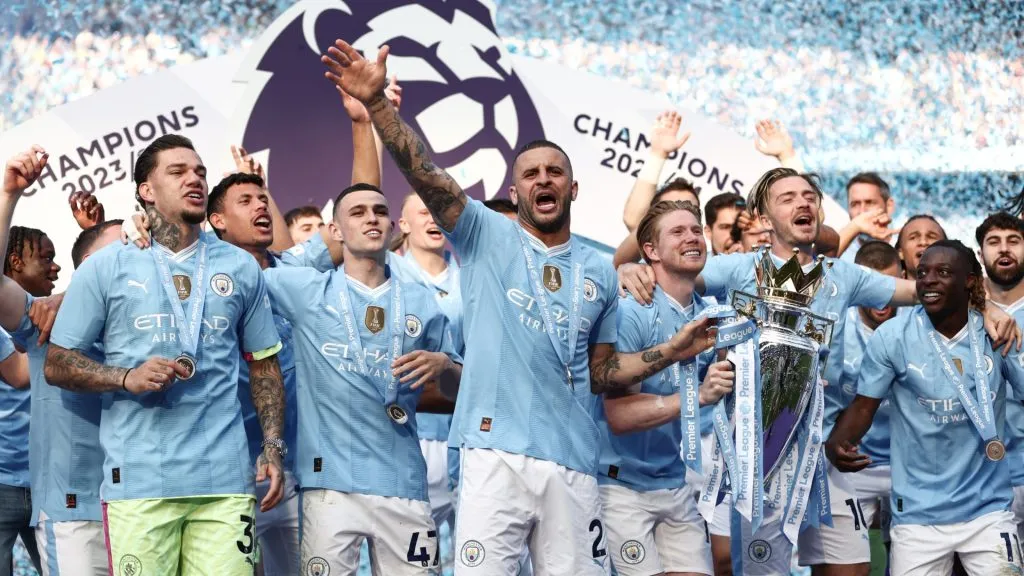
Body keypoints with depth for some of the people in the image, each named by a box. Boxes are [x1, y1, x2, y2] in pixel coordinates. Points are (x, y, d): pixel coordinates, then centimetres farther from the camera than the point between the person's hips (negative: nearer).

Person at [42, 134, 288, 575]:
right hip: (138, 482, -2)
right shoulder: (106, 267, 5)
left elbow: (264, 366, 17)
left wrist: (273, 449, 6)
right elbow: (56, 365, 5)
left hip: (225, 477, 2)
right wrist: (127, 378, -11)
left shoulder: (241, 267, 14)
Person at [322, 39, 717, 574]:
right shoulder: (487, 237, 6)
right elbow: (424, 173, -8)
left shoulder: (599, 271, 15)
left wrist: (671, 351, 8)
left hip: (573, 462, 3)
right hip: (496, 455, -3)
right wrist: (375, 102, -20)